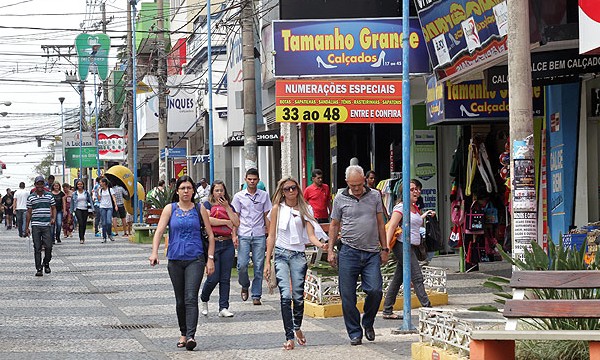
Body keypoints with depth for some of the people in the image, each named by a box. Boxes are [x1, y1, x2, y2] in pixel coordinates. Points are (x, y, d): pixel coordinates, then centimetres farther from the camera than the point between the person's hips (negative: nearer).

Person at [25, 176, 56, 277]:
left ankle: (46, 263, 20)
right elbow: (29, 212, 8)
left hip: (47, 225, 0)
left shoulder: (49, 196, 7)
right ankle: (39, 269, 4)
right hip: (35, 225, 0)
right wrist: (27, 227, 6)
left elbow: (54, 208, 13)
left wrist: (53, 218, -6)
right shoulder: (31, 197, 5)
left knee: (48, 246, -5)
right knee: (37, 248, -1)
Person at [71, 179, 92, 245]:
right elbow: (72, 203, 10)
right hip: (78, 209, -2)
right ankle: (81, 238, -17)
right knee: (80, 223, -17)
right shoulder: (74, 193, 5)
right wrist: (71, 211, 7)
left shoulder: (86, 192, 6)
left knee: (84, 224, 6)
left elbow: (90, 200, 8)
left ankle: (82, 236, 27)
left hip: (85, 209, 2)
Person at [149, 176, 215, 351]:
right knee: (180, 300, 10)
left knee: (191, 298, -15)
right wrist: (154, 252, -18)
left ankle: (191, 336, -21)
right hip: (175, 259, 2)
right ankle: (183, 334, 23)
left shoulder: (200, 209, 5)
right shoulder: (170, 209, 5)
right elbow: (159, 231, -3)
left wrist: (210, 258, 2)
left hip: (195, 259, -2)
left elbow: (210, 235, 8)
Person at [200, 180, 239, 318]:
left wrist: (227, 207, -4)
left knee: (225, 278, 2)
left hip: (228, 244, 4)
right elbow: (208, 220, -15)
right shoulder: (207, 205, 3)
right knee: (213, 278, -6)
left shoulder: (229, 206, 15)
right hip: (213, 243, -4)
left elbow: (237, 223, 3)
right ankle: (203, 299, 21)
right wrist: (226, 222, -7)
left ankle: (224, 308, 5)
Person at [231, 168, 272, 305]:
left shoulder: (264, 195, 9)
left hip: (259, 236, 1)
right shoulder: (239, 196, 6)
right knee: (242, 264, -10)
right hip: (243, 236, -1)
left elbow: (266, 216, 12)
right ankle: (245, 286, 19)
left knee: (259, 266, -1)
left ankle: (256, 296, 6)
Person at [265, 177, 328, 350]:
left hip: (299, 255, 1)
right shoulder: (277, 209, 6)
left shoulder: (305, 209, 8)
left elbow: (311, 235, 2)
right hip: (281, 254, -1)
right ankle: (289, 337, -11)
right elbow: (271, 236, 6)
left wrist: (320, 245, -21)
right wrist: (267, 262, 2)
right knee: (286, 296, -13)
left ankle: (297, 328, 27)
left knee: (298, 296, 1)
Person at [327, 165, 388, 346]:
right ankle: (355, 333, 10)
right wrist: (330, 251, 5)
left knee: (375, 291, -11)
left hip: (372, 253, 1)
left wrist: (384, 249, 11)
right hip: (349, 252, -1)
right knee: (348, 296, -1)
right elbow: (334, 226, 11)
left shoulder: (374, 196, 7)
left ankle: (368, 323, 14)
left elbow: (380, 224, 13)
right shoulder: (340, 199, 4)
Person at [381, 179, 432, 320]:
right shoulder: (401, 207, -9)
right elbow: (391, 226, -16)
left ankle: (387, 311, 12)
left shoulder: (415, 209, 18)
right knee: (417, 277, -11)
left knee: (398, 279, 9)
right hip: (402, 245, -9)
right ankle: (427, 307, -12)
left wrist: (425, 215, 22)